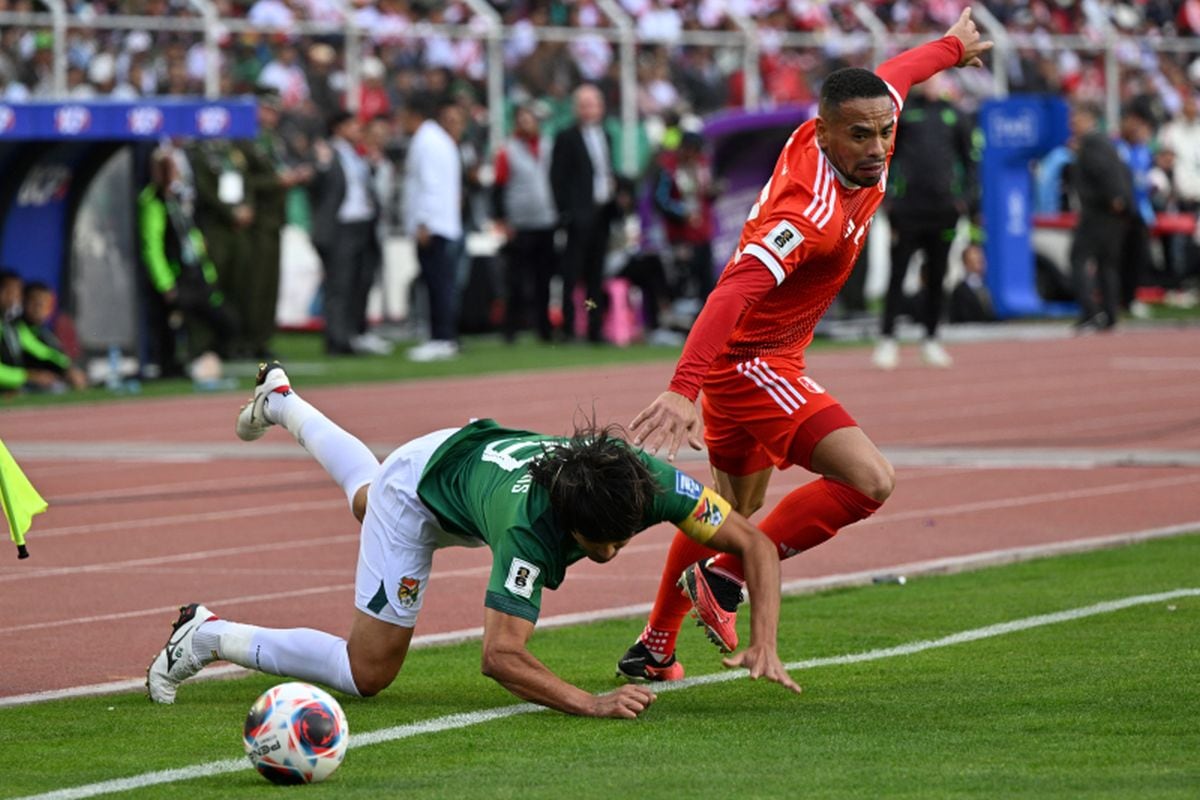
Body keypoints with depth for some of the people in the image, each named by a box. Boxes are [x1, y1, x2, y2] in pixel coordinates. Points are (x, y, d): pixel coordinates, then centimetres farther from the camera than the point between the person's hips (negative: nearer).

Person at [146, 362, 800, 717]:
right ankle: (210, 637, 10)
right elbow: (500, 656, -50)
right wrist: (590, 703, -62)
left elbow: (756, 544, -29)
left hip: (478, 450, 6)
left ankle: (282, 402, 64)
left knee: (370, 501, 39)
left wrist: (763, 644, -43)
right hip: (421, 482, -6)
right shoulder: (530, 525, -48)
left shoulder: (647, 481, -37)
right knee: (367, 672, -6)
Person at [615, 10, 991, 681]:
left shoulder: (853, 144, -8)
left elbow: (890, 79, 15)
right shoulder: (812, 213, -33)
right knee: (870, 480, -22)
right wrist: (683, 390, -57)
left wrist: (953, 46, 36)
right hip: (751, 364, -10)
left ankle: (655, 648, 39)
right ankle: (725, 578, -9)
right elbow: (736, 291, -45)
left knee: (736, 506, 25)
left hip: (744, 363, 10)